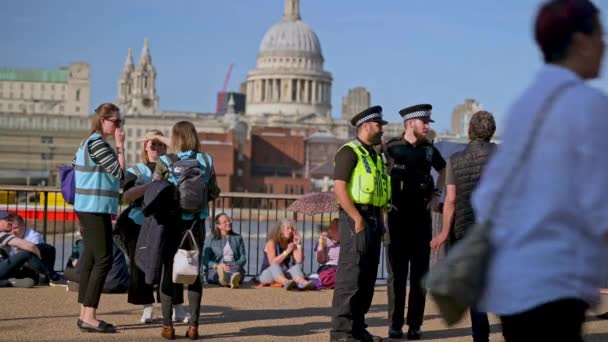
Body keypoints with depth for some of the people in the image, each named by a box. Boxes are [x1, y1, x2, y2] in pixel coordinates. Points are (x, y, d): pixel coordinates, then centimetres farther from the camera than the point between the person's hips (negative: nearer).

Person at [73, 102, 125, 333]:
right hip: (95, 209, -10)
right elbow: (119, 172, -16)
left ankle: (85, 315, 12)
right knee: (103, 260, -10)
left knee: (91, 259, 10)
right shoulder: (97, 143, -14)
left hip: (88, 209, 10)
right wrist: (120, 146, -10)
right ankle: (89, 317, -12)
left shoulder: (90, 142, 16)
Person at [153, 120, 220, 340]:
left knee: (168, 272, 7)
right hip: (196, 222, 2)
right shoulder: (206, 161, 0)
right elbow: (214, 193, 5)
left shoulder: (165, 163, -8)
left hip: (171, 223, -2)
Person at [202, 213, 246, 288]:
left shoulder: (238, 237, 22)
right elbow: (205, 260, 5)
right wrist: (217, 266, -16)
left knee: (236, 268, -36)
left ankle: (234, 279, -74)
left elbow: (243, 258, 13)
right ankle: (232, 280, -76)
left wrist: (235, 265, -11)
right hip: (215, 270, -2)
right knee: (217, 272, -40)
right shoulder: (210, 238, 16)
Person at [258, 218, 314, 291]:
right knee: (275, 266, -35)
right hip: (268, 274, -3)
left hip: (286, 275, 3)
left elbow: (299, 261, -6)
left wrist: (299, 245, -11)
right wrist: (287, 251, -18)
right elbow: (272, 263, -18)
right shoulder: (272, 242, -6)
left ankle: (303, 282, -62)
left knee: (296, 267, -25)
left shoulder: (292, 243, 6)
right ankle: (286, 282, -69)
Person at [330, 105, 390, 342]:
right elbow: (339, 187, -16)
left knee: (368, 276, 10)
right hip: (355, 218, -9)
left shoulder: (375, 156, 20)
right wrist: (357, 218, -19)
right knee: (350, 274, -11)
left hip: (373, 220, 9)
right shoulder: (350, 152, -8)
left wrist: (380, 222, 15)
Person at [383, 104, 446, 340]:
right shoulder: (390, 148, -5)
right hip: (397, 217, -3)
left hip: (422, 216, 3)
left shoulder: (429, 150, 7)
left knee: (420, 272, 4)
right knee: (397, 272, 0)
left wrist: (436, 194, 14)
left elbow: (443, 170, 25)